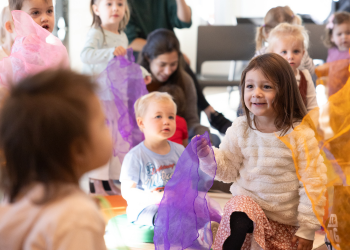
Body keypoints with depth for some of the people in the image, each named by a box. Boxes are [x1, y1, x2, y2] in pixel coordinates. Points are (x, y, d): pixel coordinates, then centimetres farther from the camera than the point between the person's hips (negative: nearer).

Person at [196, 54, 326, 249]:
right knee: (238, 220, -31)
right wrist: (208, 155, -15)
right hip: (247, 200, 1)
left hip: (286, 220, -1)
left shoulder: (301, 135, -13)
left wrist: (308, 229, -9)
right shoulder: (240, 129, -2)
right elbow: (228, 169, 6)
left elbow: (312, 184, -10)